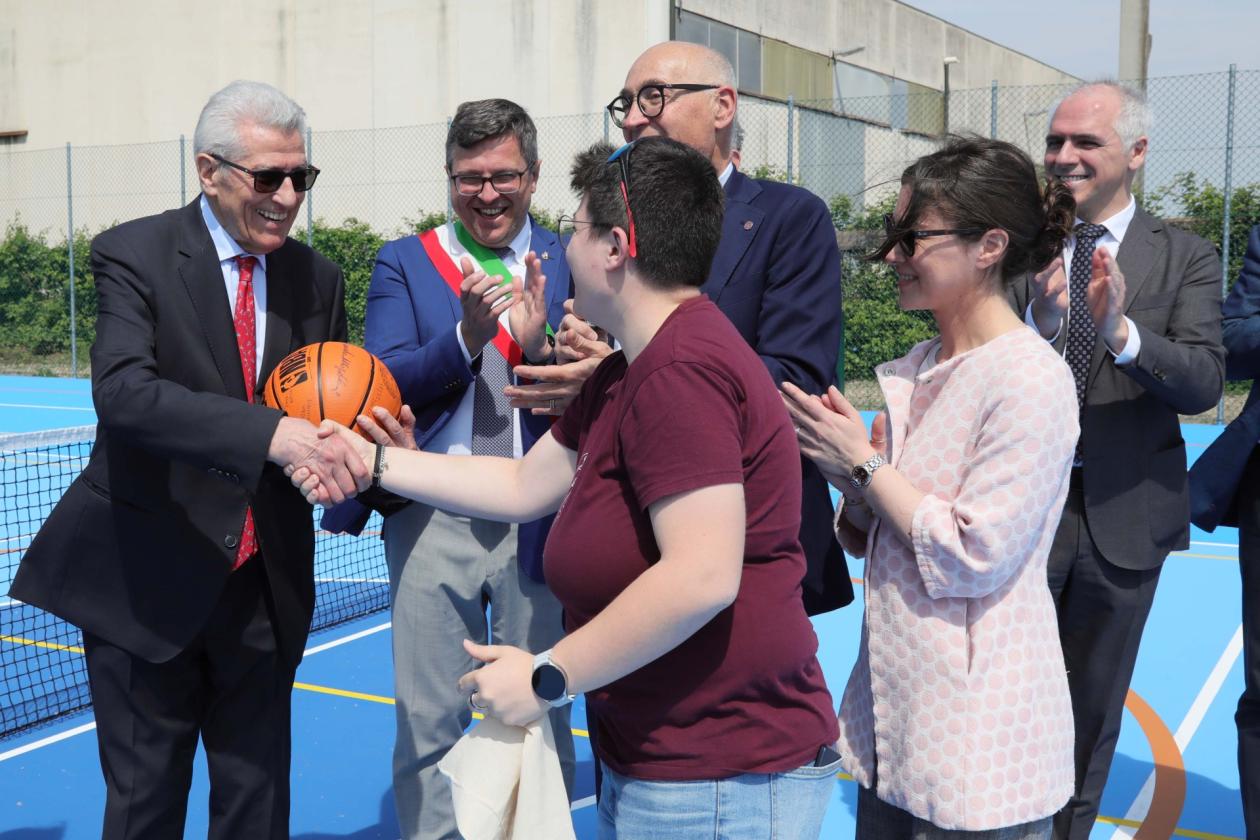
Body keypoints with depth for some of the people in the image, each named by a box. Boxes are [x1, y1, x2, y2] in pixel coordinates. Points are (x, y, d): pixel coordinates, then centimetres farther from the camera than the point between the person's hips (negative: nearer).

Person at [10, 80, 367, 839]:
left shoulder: (318, 279, 4)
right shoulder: (135, 255, -10)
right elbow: (122, 392, -26)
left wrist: (354, 450, -15)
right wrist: (272, 432, -39)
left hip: (265, 585, 4)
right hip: (147, 583, -3)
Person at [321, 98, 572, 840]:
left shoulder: (569, 263, 3)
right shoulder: (405, 263, 5)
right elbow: (382, 381, -7)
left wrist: (540, 340, -23)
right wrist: (466, 335, -22)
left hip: (540, 519, 0)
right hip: (433, 518, 0)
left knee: (541, 714, 12)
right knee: (428, 722, 8)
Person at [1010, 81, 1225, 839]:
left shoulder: (1186, 259, -2)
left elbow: (1204, 384, -15)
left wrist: (1120, 331, -33)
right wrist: (1035, 322, -31)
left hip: (1123, 515, 1)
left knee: (1092, 707, 17)